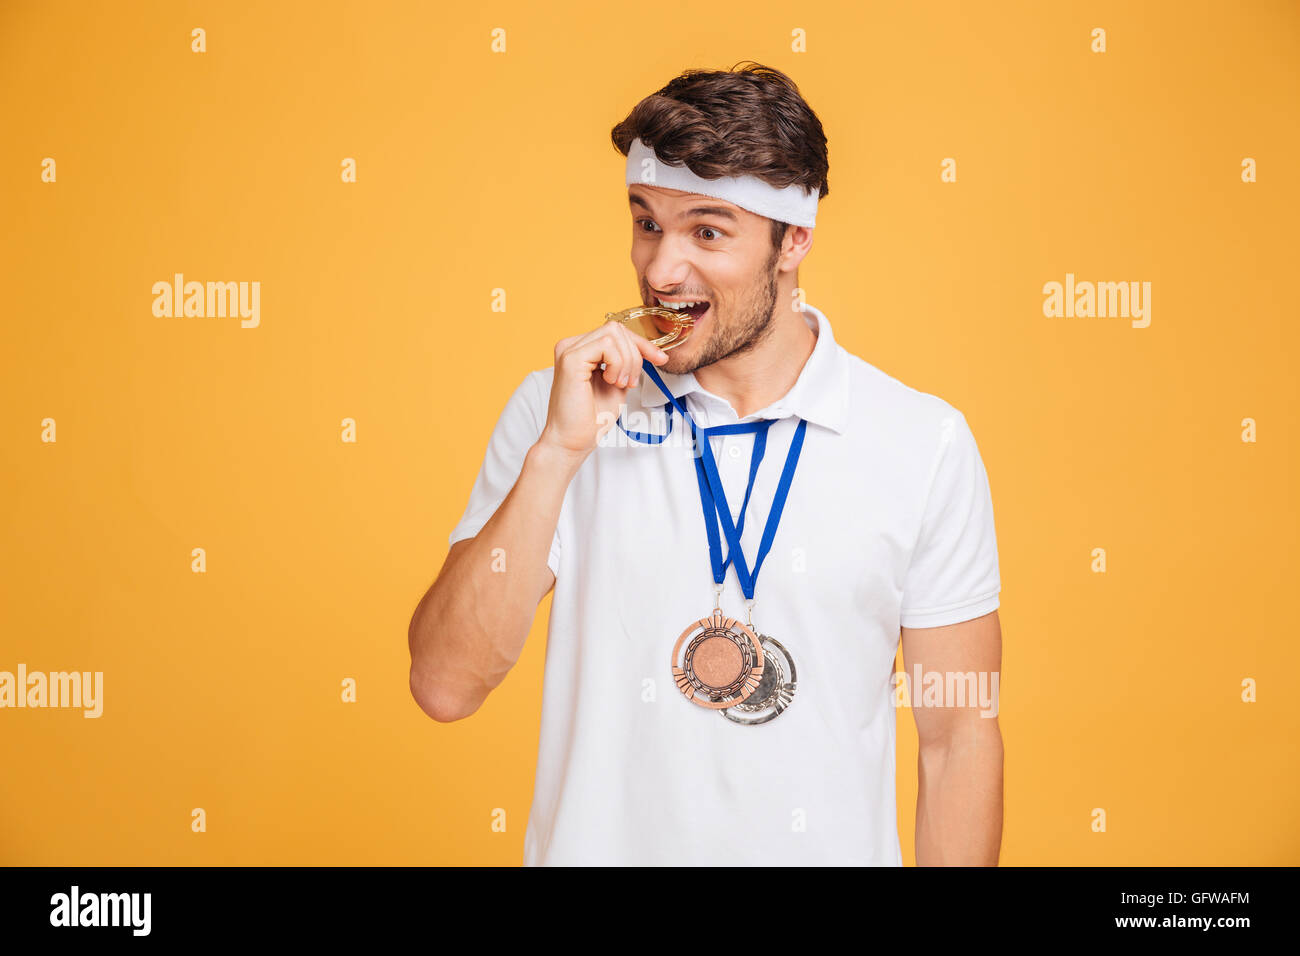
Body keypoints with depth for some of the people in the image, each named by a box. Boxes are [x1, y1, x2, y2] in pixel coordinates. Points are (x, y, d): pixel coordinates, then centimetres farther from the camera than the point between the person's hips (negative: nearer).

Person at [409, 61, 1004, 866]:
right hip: (597, 843, 1)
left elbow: (960, 739, -5)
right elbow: (445, 685, -13)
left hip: (828, 849, 0)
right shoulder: (557, 409, -7)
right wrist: (559, 451, -21)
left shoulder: (927, 444, -9)